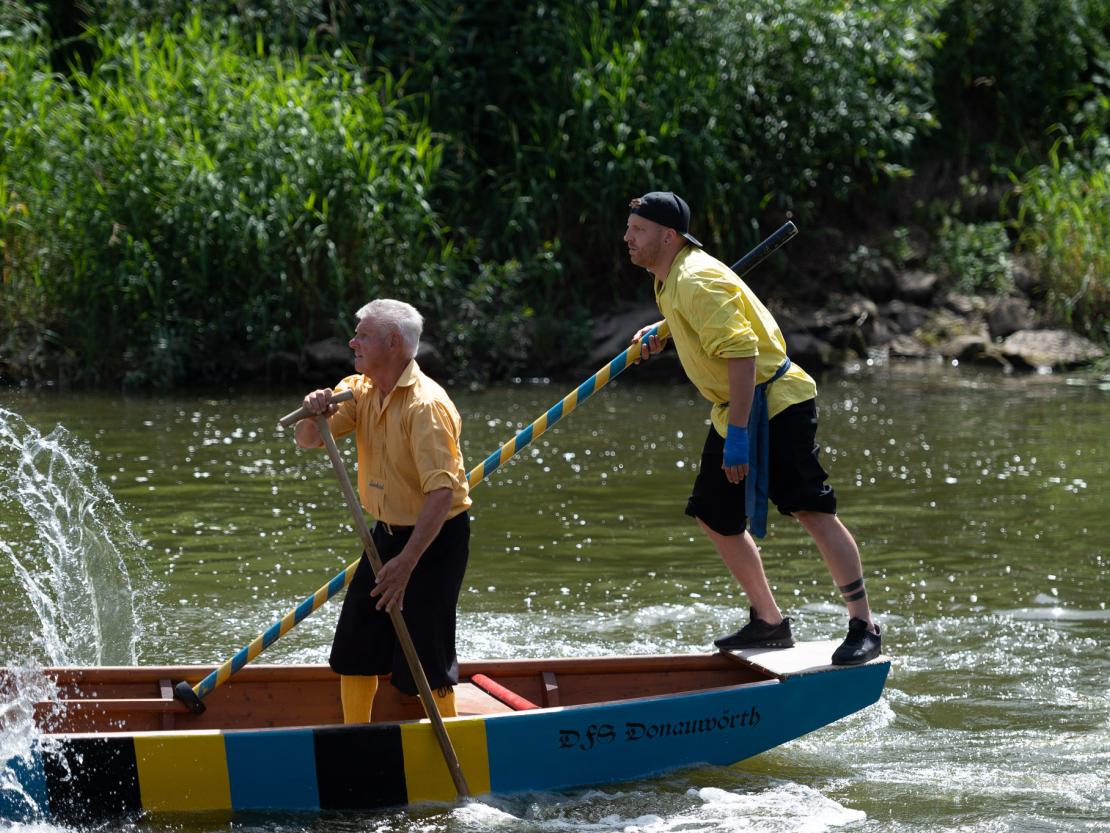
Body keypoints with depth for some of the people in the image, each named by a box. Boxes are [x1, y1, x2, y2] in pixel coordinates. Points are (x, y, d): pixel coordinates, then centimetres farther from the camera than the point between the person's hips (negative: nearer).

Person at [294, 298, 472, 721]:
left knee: (425, 658, -7)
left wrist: (406, 562, -35)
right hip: (388, 532, 8)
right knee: (354, 649, 11)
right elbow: (306, 440, 1)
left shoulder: (425, 404, -24)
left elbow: (442, 492, -30)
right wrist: (314, 413, -24)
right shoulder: (359, 391, 3)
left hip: (436, 537, -8)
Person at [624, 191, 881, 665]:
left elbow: (741, 353, -28)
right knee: (714, 515, 12)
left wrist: (737, 436, -31)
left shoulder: (697, 282, -20)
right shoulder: (670, 281, 12)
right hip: (734, 411, 11)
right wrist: (658, 334, 14)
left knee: (810, 509, -16)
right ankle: (769, 622, 21)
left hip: (772, 403, -11)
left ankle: (864, 628, -15)